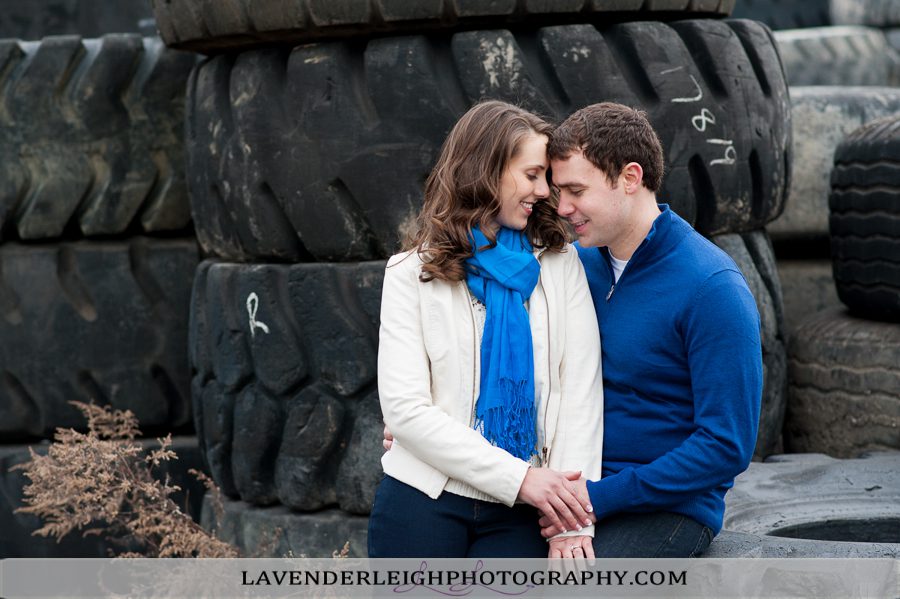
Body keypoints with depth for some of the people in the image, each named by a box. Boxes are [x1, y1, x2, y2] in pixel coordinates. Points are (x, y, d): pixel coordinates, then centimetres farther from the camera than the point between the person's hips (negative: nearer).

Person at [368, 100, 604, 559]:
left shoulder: (560, 264, 4)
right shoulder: (412, 274, -1)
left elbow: (580, 387, -4)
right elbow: (405, 408, -9)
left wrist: (572, 520, -14)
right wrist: (518, 477, -17)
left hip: (517, 514, 1)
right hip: (422, 503, -1)